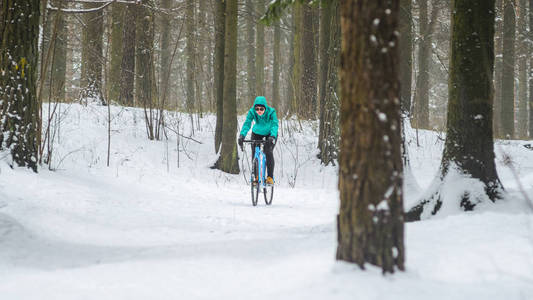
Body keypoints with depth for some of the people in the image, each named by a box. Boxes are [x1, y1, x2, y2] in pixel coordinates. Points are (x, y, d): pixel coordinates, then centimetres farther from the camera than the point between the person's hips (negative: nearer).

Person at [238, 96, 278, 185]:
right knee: (254, 153, -9)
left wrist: (272, 136, -60)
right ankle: (256, 176, 6)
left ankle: (270, 177, -12)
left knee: (269, 152, -20)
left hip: (270, 133, -2)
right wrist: (242, 135, -54)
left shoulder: (271, 112, -33)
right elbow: (247, 124, -36)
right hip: (257, 133, 2)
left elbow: (275, 125, -42)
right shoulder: (252, 112, -28)